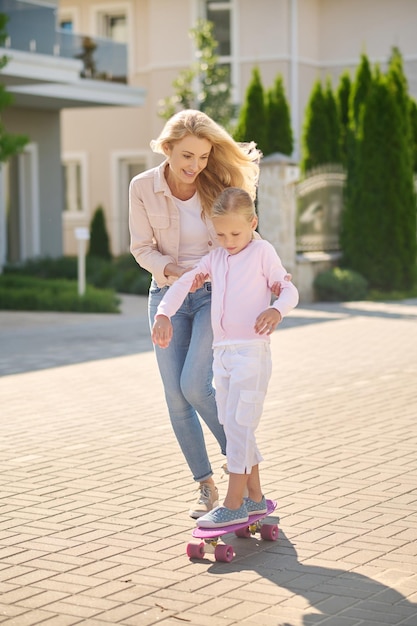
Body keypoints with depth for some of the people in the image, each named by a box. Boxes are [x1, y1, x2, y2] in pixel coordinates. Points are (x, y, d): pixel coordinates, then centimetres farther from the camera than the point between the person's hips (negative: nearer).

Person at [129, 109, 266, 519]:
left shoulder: (217, 186, -9)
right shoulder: (143, 187, -7)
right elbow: (142, 248, -3)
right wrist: (173, 271, -20)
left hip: (214, 294, -2)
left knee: (194, 385, -17)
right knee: (176, 398, 1)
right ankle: (206, 486, 15)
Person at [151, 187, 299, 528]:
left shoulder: (262, 251, -1)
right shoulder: (216, 257, 15)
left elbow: (290, 290, -4)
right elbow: (184, 283, 15)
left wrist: (276, 310, -26)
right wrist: (163, 314, 0)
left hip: (251, 350, -7)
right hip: (222, 351, 7)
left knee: (238, 423, -10)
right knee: (233, 426, 11)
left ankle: (234, 505, -6)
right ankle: (254, 497, 21)